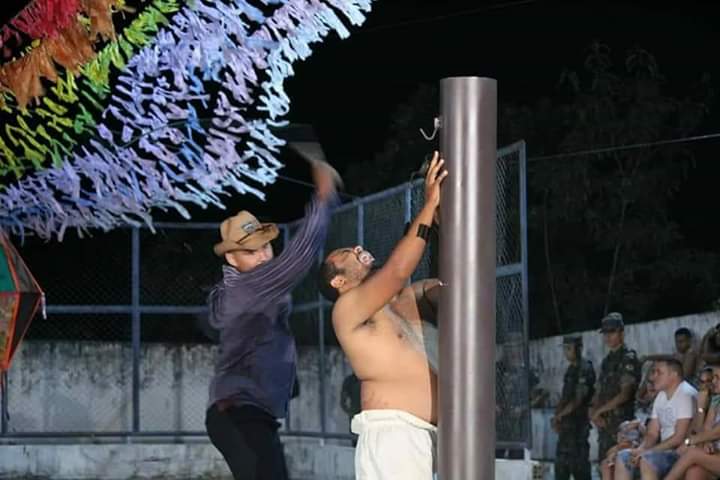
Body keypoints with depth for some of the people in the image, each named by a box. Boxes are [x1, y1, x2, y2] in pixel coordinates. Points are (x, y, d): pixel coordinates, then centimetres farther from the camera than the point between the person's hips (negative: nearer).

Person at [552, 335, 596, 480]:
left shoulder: (585, 369, -12)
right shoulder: (571, 369, 16)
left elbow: (578, 399, -16)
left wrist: (560, 416, -12)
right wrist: (556, 417, 5)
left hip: (578, 422, -9)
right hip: (566, 422, 9)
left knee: (578, 460, -10)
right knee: (561, 460, 10)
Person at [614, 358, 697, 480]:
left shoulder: (686, 394, -14)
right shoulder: (661, 396, 15)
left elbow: (679, 438, -20)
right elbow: (652, 434, 15)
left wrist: (646, 451, -17)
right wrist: (640, 450, -7)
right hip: (664, 450, 10)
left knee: (647, 459, -32)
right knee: (623, 456, -3)